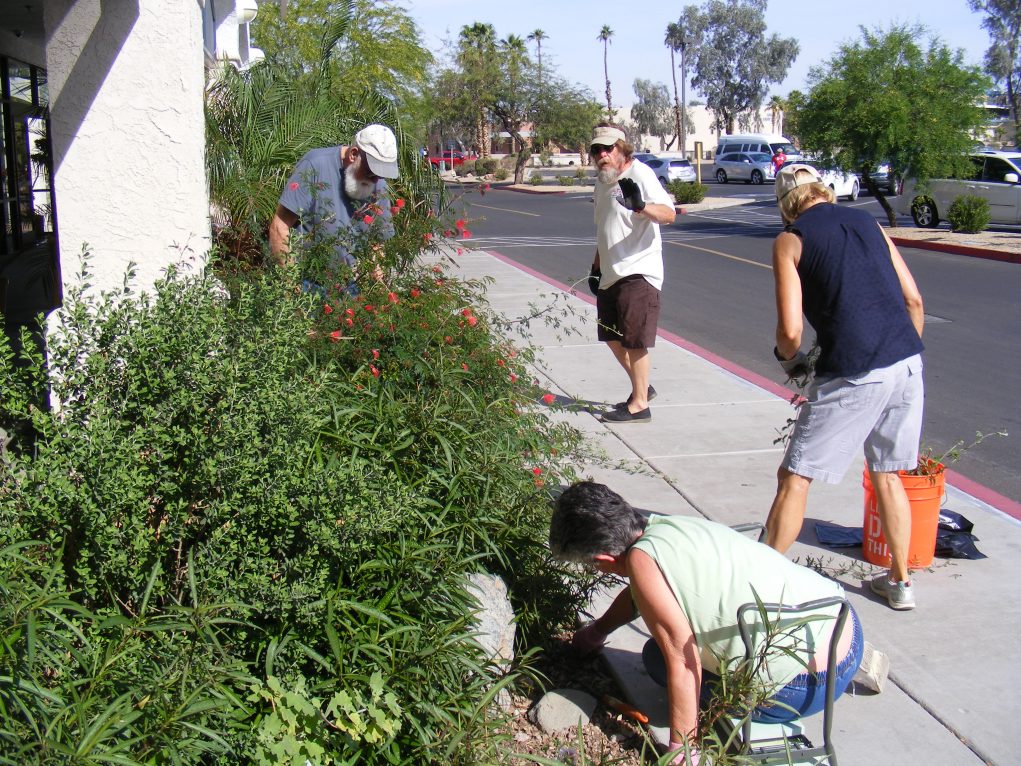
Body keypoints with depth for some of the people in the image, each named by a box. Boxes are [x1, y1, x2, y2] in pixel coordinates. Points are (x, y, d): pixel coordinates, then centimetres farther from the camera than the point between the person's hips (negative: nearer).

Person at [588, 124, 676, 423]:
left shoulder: (640, 174, -11)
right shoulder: (603, 182, 16)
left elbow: (668, 213, -25)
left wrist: (640, 205, -43)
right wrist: (596, 266, 24)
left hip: (637, 273, -9)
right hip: (611, 274, 9)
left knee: (634, 340, -7)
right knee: (612, 337, 16)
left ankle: (639, 404, 1)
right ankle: (642, 387, 32)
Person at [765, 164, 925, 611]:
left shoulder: (790, 240, 1)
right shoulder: (867, 222, 17)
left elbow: (790, 330, -7)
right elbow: (913, 299, 13)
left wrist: (788, 357, 14)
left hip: (854, 373, -6)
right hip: (908, 362, 6)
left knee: (794, 478, 5)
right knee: (887, 474, 22)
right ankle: (899, 582, 32)